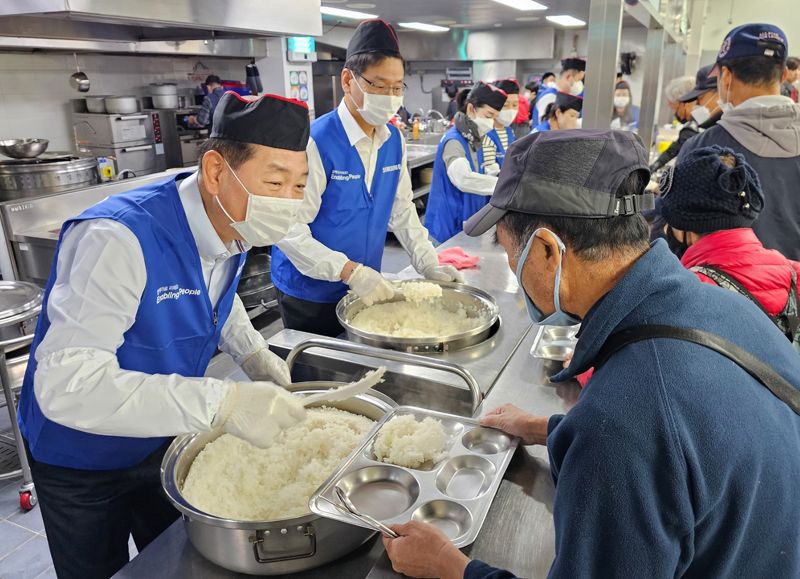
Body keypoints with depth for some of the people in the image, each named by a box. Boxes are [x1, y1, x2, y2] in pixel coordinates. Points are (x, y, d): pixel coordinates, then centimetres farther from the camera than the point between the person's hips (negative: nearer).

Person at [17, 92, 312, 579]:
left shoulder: (233, 225, -12)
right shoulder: (118, 239, -35)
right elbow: (66, 385, -41)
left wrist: (252, 352, -7)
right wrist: (221, 403, -49)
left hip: (166, 438, 6)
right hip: (81, 461, -5)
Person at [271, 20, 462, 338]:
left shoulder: (394, 140, 0)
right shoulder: (316, 142, -21)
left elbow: (402, 208, 7)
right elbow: (290, 229, -23)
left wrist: (428, 264, -2)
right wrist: (350, 271, -29)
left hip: (366, 289, 6)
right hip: (310, 294, -6)